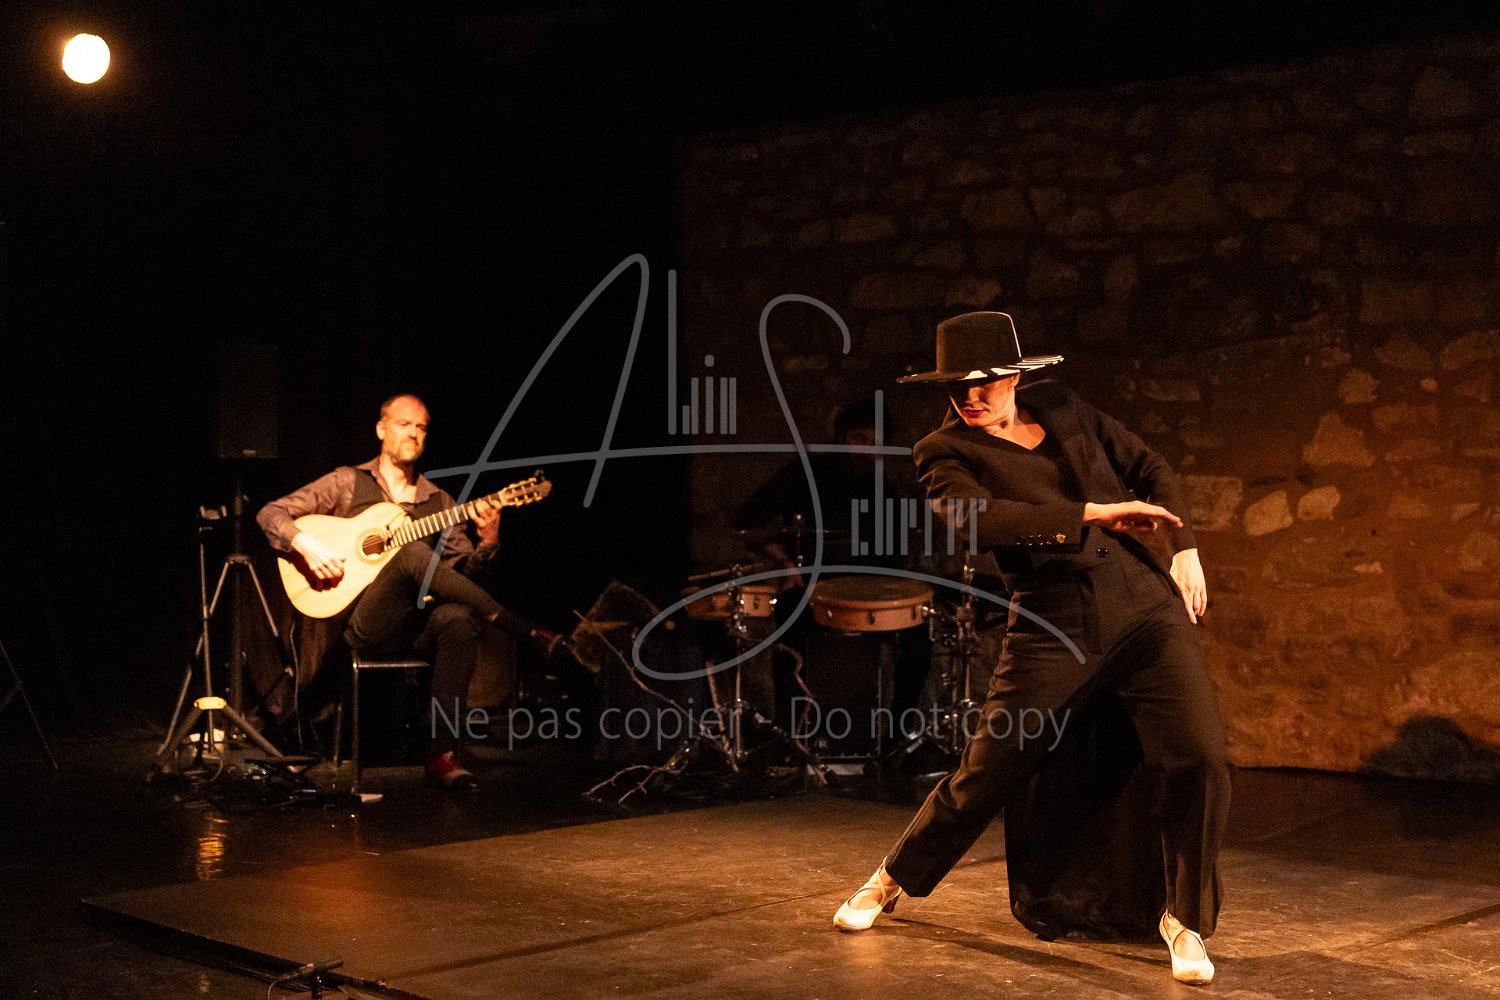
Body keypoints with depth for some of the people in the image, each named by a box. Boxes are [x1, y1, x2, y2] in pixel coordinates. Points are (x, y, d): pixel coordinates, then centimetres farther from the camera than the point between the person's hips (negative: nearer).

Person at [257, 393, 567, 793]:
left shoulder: (438, 501, 18)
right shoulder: (347, 483, 10)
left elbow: (466, 572, 11)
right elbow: (271, 513, 6)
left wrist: (488, 543, -10)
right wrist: (307, 545, -14)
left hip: (419, 624, 3)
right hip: (365, 623, -3)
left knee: (459, 618, -35)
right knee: (413, 554, -33)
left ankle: (443, 753, -31)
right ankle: (528, 634, -30)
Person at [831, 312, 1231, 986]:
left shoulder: (1059, 407, 10)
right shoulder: (946, 453, -1)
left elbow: (1149, 467, 19)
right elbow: (979, 518, -22)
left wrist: (1185, 547, 6)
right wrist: (1097, 512, -22)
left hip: (1145, 609, 2)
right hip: (1053, 633, -2)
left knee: (1198, 759, -13)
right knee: (986, 774, 3)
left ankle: (1184, 920, 7)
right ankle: (893, 881, 31)